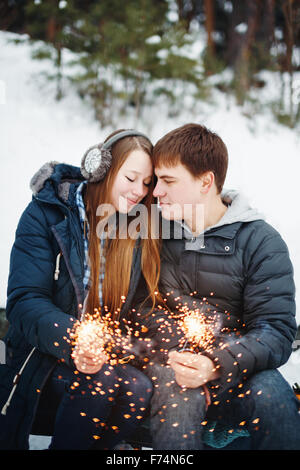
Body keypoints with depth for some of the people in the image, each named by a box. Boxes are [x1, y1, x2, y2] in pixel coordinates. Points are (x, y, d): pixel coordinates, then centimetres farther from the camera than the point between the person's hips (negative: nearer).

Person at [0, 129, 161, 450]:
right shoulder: (46, 214, -5)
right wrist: (72, 339, -33)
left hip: (105, 357, 4)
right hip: (39, 362, -3)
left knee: (139, 388, -28)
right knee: (102, 377, -32)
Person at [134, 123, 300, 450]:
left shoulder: (262, 243, -1)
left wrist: (216, 365, -27)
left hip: (232, 367, -1)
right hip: (167, 360, 1)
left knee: (270, 392, -32)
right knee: (179, 390, -33)